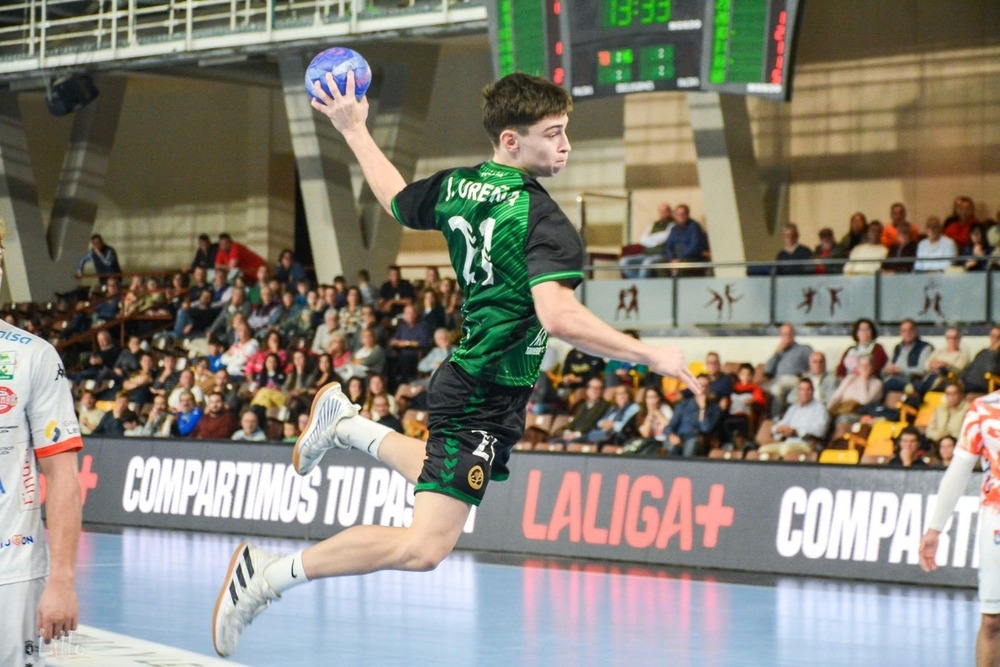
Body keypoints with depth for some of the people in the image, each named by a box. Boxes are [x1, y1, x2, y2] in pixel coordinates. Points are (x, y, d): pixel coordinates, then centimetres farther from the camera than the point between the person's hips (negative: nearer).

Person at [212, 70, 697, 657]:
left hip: (468, 376, 9)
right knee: (425, 547, -14)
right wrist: (650, 355, -28)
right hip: (487, 394, -9)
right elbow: (559, 317, -33)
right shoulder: (540, 216, -21)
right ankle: (272, 574, -11)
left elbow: (399, 201, 22)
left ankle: (346, 423, 40)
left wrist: (355, 131, 36)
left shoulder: (456, 186, 3)